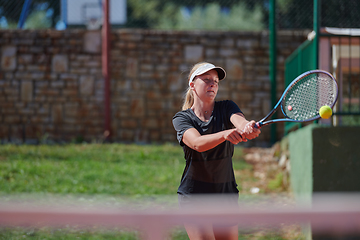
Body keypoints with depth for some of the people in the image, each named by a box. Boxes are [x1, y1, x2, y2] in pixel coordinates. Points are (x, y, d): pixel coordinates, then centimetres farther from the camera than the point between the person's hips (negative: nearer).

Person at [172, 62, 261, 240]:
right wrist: (225, 134, -45)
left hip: (227, 193, 3)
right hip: (194, 196, -3)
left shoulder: (226, 108, 1)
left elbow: (239, 121, -23)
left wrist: (248, 128, -48)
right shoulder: (181, 118, -5)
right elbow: (197, 143, -26)